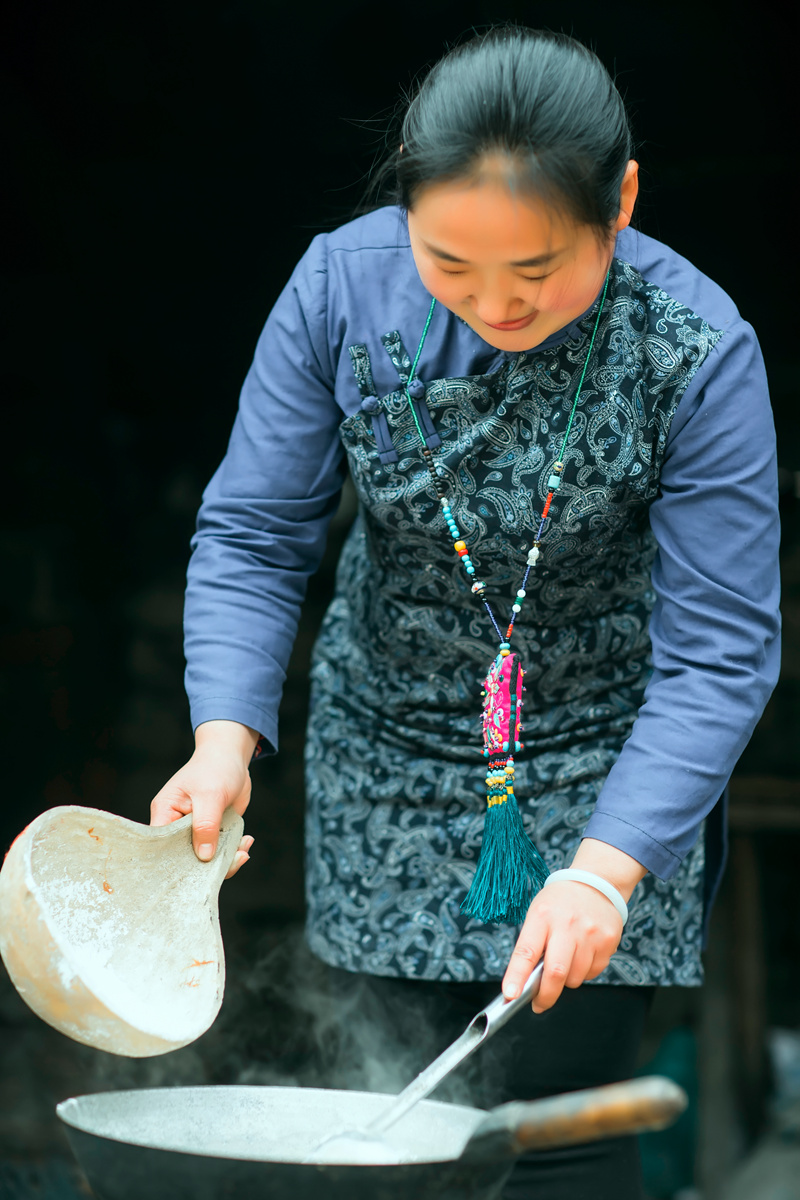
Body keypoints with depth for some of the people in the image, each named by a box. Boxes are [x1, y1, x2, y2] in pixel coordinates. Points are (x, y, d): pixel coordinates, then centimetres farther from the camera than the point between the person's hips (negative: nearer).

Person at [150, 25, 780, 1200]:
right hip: (386, 752, 3)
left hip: (607, 773, -2)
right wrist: (226, 735, -27)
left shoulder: (695, 352, -25)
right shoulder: (340, 286, -18)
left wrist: (604, 870, -33)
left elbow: (717, 651, -22)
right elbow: (252, 535, -10)